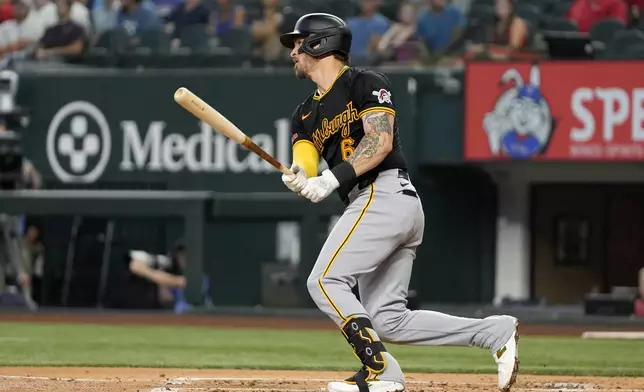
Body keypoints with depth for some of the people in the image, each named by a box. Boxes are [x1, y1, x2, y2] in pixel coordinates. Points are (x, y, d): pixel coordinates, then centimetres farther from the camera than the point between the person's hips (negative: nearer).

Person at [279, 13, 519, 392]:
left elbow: (380, 142, -13)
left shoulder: (365, 83, 0)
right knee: (388, 320, 2)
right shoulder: (306, 114, 22)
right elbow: (304, 166, 7)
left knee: (325, 281, -15)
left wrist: (331, 179, -22)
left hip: (383, 194, -9)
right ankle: (497, 332, 3)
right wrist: (298, 179, -18)